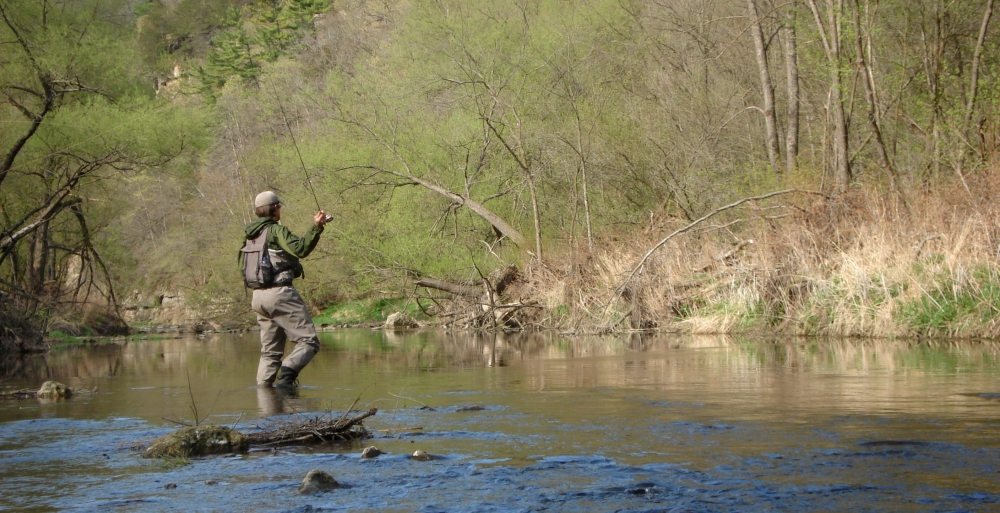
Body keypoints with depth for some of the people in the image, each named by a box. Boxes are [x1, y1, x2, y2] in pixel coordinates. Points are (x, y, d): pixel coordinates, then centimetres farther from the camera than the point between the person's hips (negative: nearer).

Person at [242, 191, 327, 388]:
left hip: (258, 297, 8)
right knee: (309, 341, -8)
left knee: (270, 350, 15)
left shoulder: (250, 237, 17)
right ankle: (287, 373, -28)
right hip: (280, 293, -8)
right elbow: (300, 249, -23)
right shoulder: (277, 230, -7)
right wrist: (316, 228, -26)